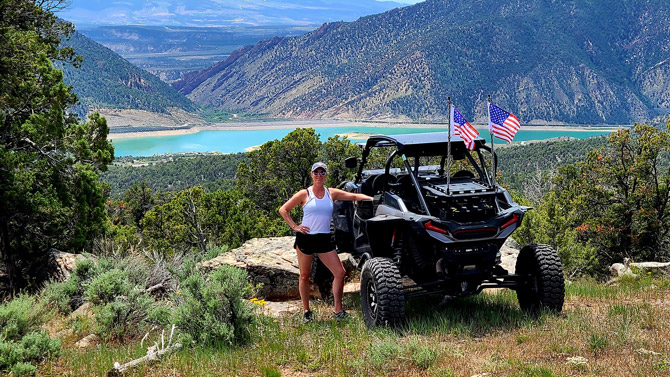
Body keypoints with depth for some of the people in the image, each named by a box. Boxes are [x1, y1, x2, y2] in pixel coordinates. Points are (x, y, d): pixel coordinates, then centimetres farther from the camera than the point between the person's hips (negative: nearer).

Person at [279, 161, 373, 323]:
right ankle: (306, 311, 19)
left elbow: (354, 196, 5)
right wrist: (294, 226, -5)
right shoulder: (304, 194, 0)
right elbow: (283, 210, 3)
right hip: (305, 238, -3)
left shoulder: (332, 193, 7)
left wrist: (374, 199, -7)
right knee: (304, 276, 5)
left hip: (325, 239, 3)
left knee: (340, 273, -6)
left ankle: (338, 311, 4)